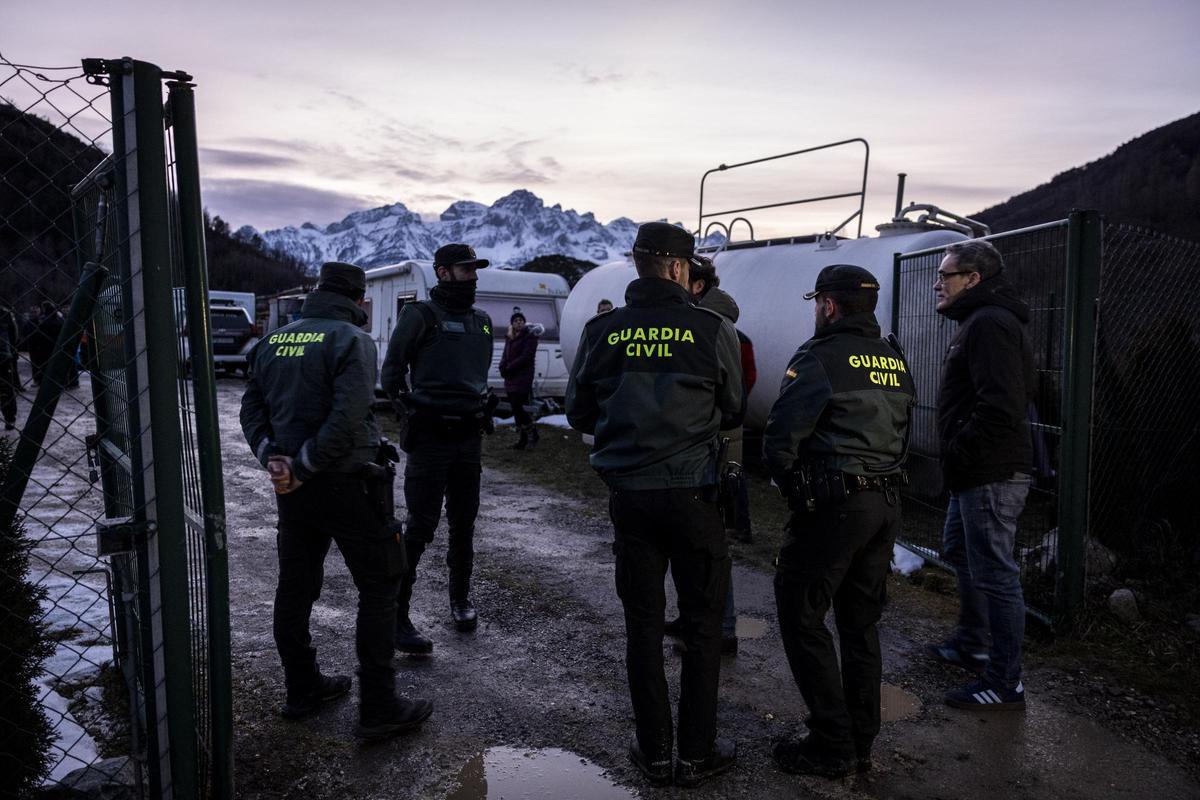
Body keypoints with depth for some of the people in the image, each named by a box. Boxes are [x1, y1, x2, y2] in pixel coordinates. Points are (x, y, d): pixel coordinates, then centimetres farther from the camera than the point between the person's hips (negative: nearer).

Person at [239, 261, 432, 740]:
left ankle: (301, 689, 30)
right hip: (345, 485, -7)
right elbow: (347, 418, -23)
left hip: (293, 489, 7)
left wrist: (271, 456, -1)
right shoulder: (352, 340, -12)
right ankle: (378, 709, 5)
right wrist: (304, 467, -15)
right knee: (379, 587, 2)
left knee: (295, 587, 16)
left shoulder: (275, 340, 10)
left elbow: (252, 407, 10)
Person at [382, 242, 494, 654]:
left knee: (463, 523, 14)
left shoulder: (482, 321, 14)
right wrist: (413, 412, -6)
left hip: (468, 436, 6)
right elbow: (391, 373, -2)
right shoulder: (421, 315, -5)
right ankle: (396, 616, 3)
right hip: (430, 438, -6)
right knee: (420, 527, -6)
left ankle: (460, 599, 30)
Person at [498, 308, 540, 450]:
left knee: (518, 408, -13)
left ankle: (532, 435, 1)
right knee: (516, 409, 8)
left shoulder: (530, 337, -4)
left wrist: (509, 368, -12)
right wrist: (503, 368, -4)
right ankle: (522, 439, 14)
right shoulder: (509, 338, 18)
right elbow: (505, 357, 17)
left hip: (523, 378, -7)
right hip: (510, 380, 7)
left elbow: (526, 357, -13)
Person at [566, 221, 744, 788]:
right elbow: (733, 412, 4)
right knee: (702, 624, 12)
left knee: (642, 622, 14)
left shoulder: (601, 331, -2)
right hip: (692, 493, -2)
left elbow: (579, 414, 7)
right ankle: (697, 754, 22)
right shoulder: (712, 329, -8)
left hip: (628, 496, 2)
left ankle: (653, 752, 24)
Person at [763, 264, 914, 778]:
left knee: (802, 617, 4)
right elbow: (900, 436, 16)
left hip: (833, 506, -8)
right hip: (887, 504, 8)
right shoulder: (895, 362, 13)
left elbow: (780, 440, -17)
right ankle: (861, 743, 26)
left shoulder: (820, 358, -12)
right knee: (860, 623, 16)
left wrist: (794, 489, -2)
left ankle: (832, 746, 8)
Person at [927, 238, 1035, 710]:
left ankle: (1005, 684, 7)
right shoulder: (980, 321, 18)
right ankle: (972, 644, 40)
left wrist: (960, 452, -18)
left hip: (991, 475, -12)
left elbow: (999, 406, -28)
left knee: (994, 574, -4)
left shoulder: (990, 324, -18)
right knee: (959, 551, 24)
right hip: (977, 474, 12)